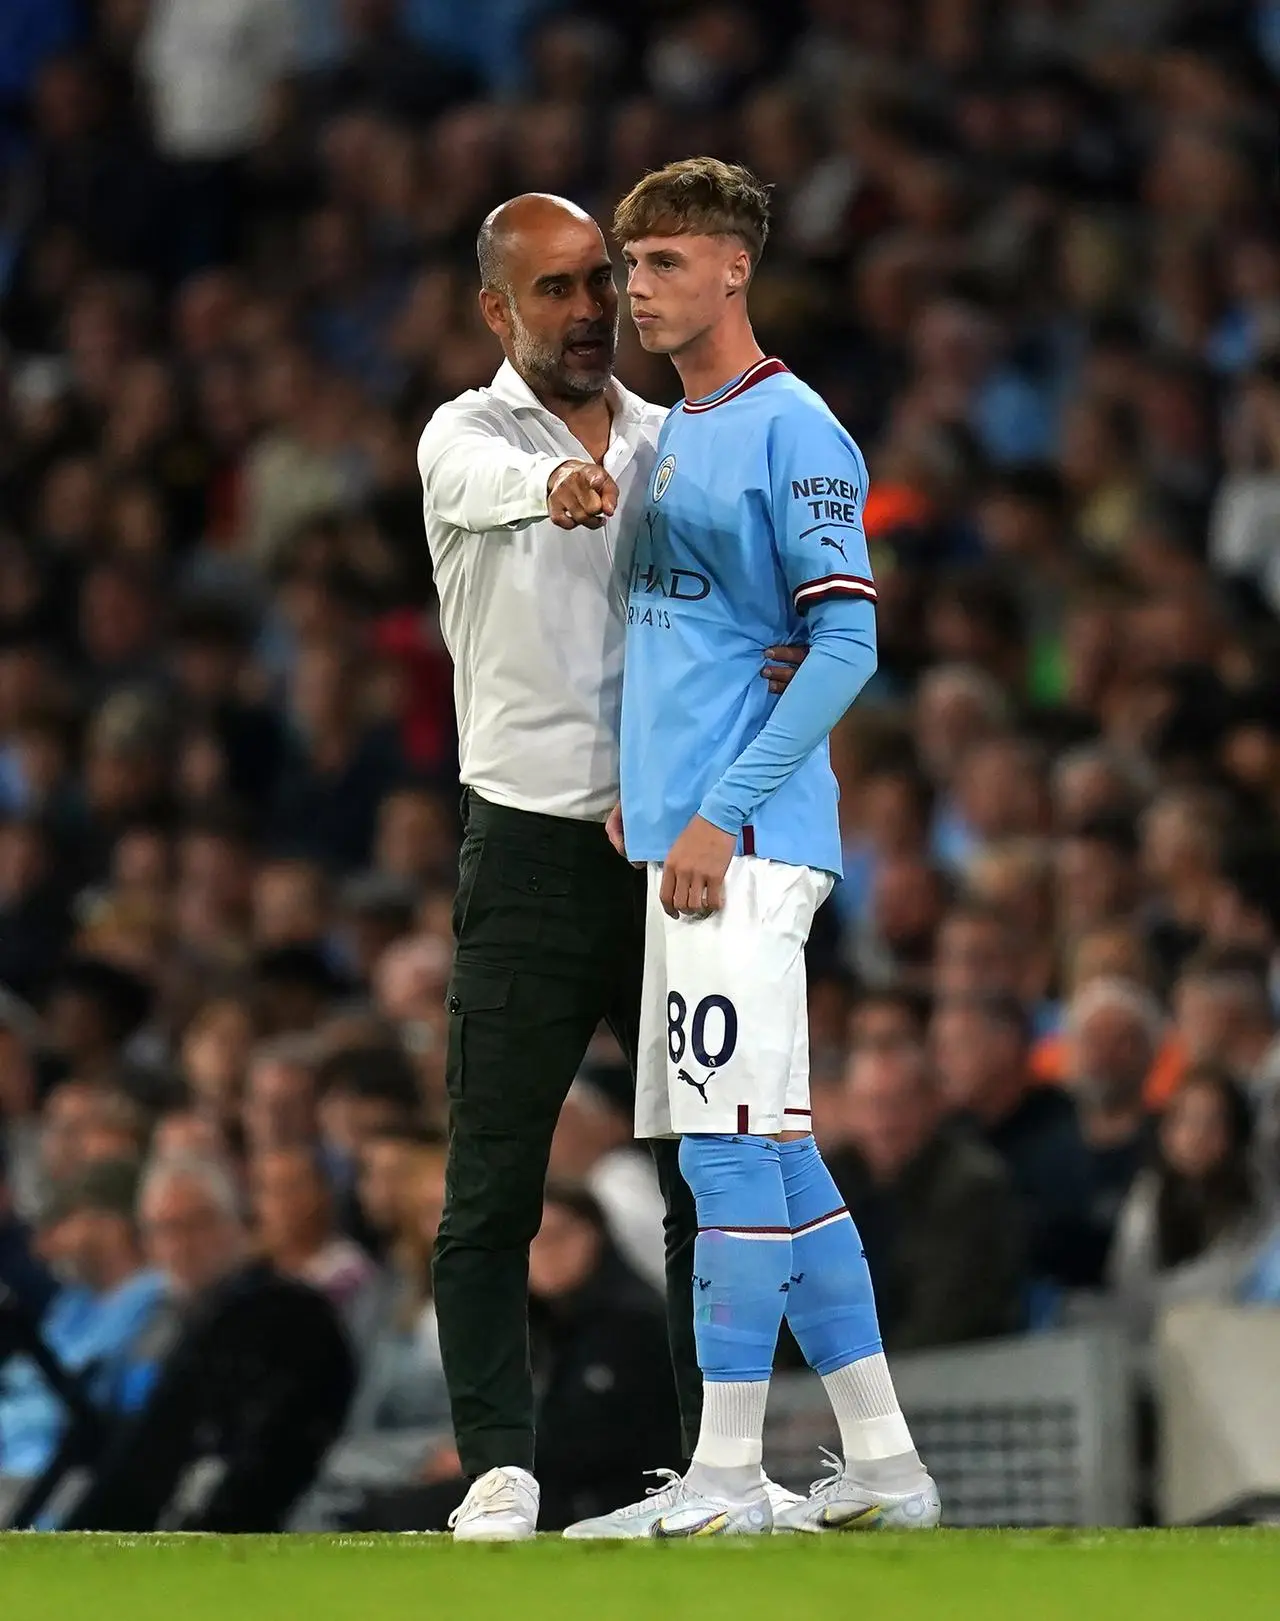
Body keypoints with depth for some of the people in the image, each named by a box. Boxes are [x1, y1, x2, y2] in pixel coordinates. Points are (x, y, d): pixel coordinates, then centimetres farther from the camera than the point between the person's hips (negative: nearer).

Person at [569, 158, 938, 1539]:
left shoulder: (792, 432, -9)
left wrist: (719, 811, -18)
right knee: (774, 1155, 11)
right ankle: (880, 1464, 15)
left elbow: (845, 643, -15)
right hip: (683, 837, 10)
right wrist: (642, 783, 12)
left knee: (735, 1147, -10)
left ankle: (725, 1476, -9)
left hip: (747, 843, -10)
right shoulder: (674, 437, 19)